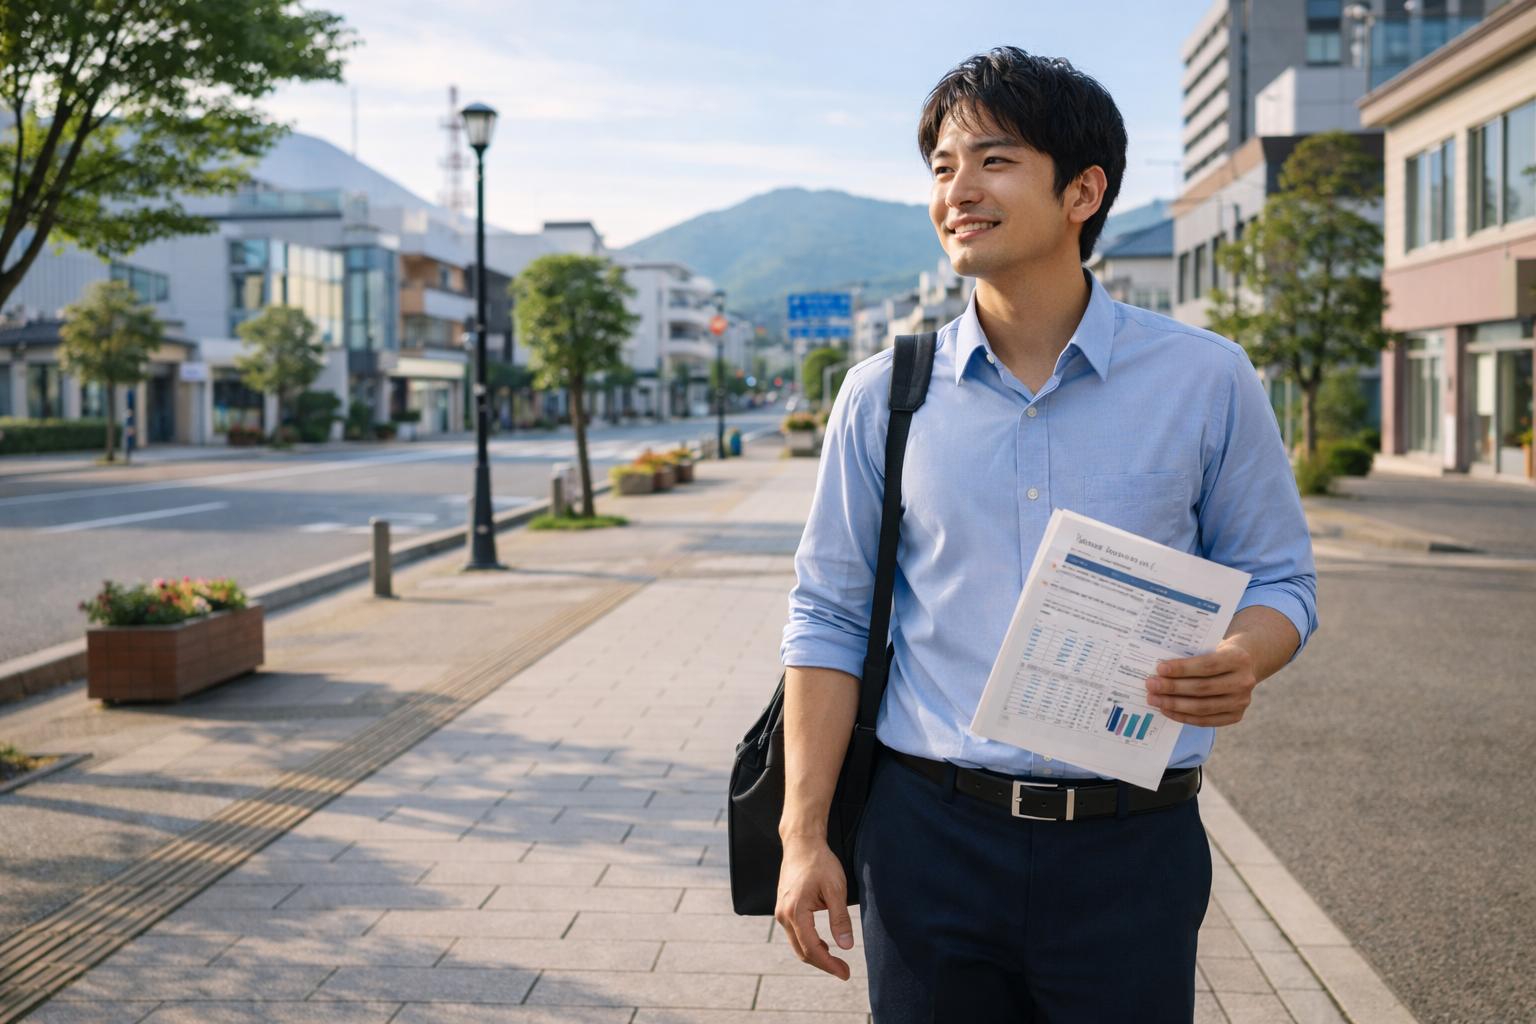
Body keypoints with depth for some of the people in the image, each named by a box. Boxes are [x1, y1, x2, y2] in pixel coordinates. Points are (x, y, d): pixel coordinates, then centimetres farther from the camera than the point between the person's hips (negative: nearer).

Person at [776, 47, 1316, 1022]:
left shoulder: (1206, 380, -1)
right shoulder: (885, 394, 2)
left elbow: (1278, 577, 6)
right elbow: (830, 616, 3)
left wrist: (1243, 660, -18)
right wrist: (805, 835, -2)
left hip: (1131, 851, 0)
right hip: (930, 838, 1)